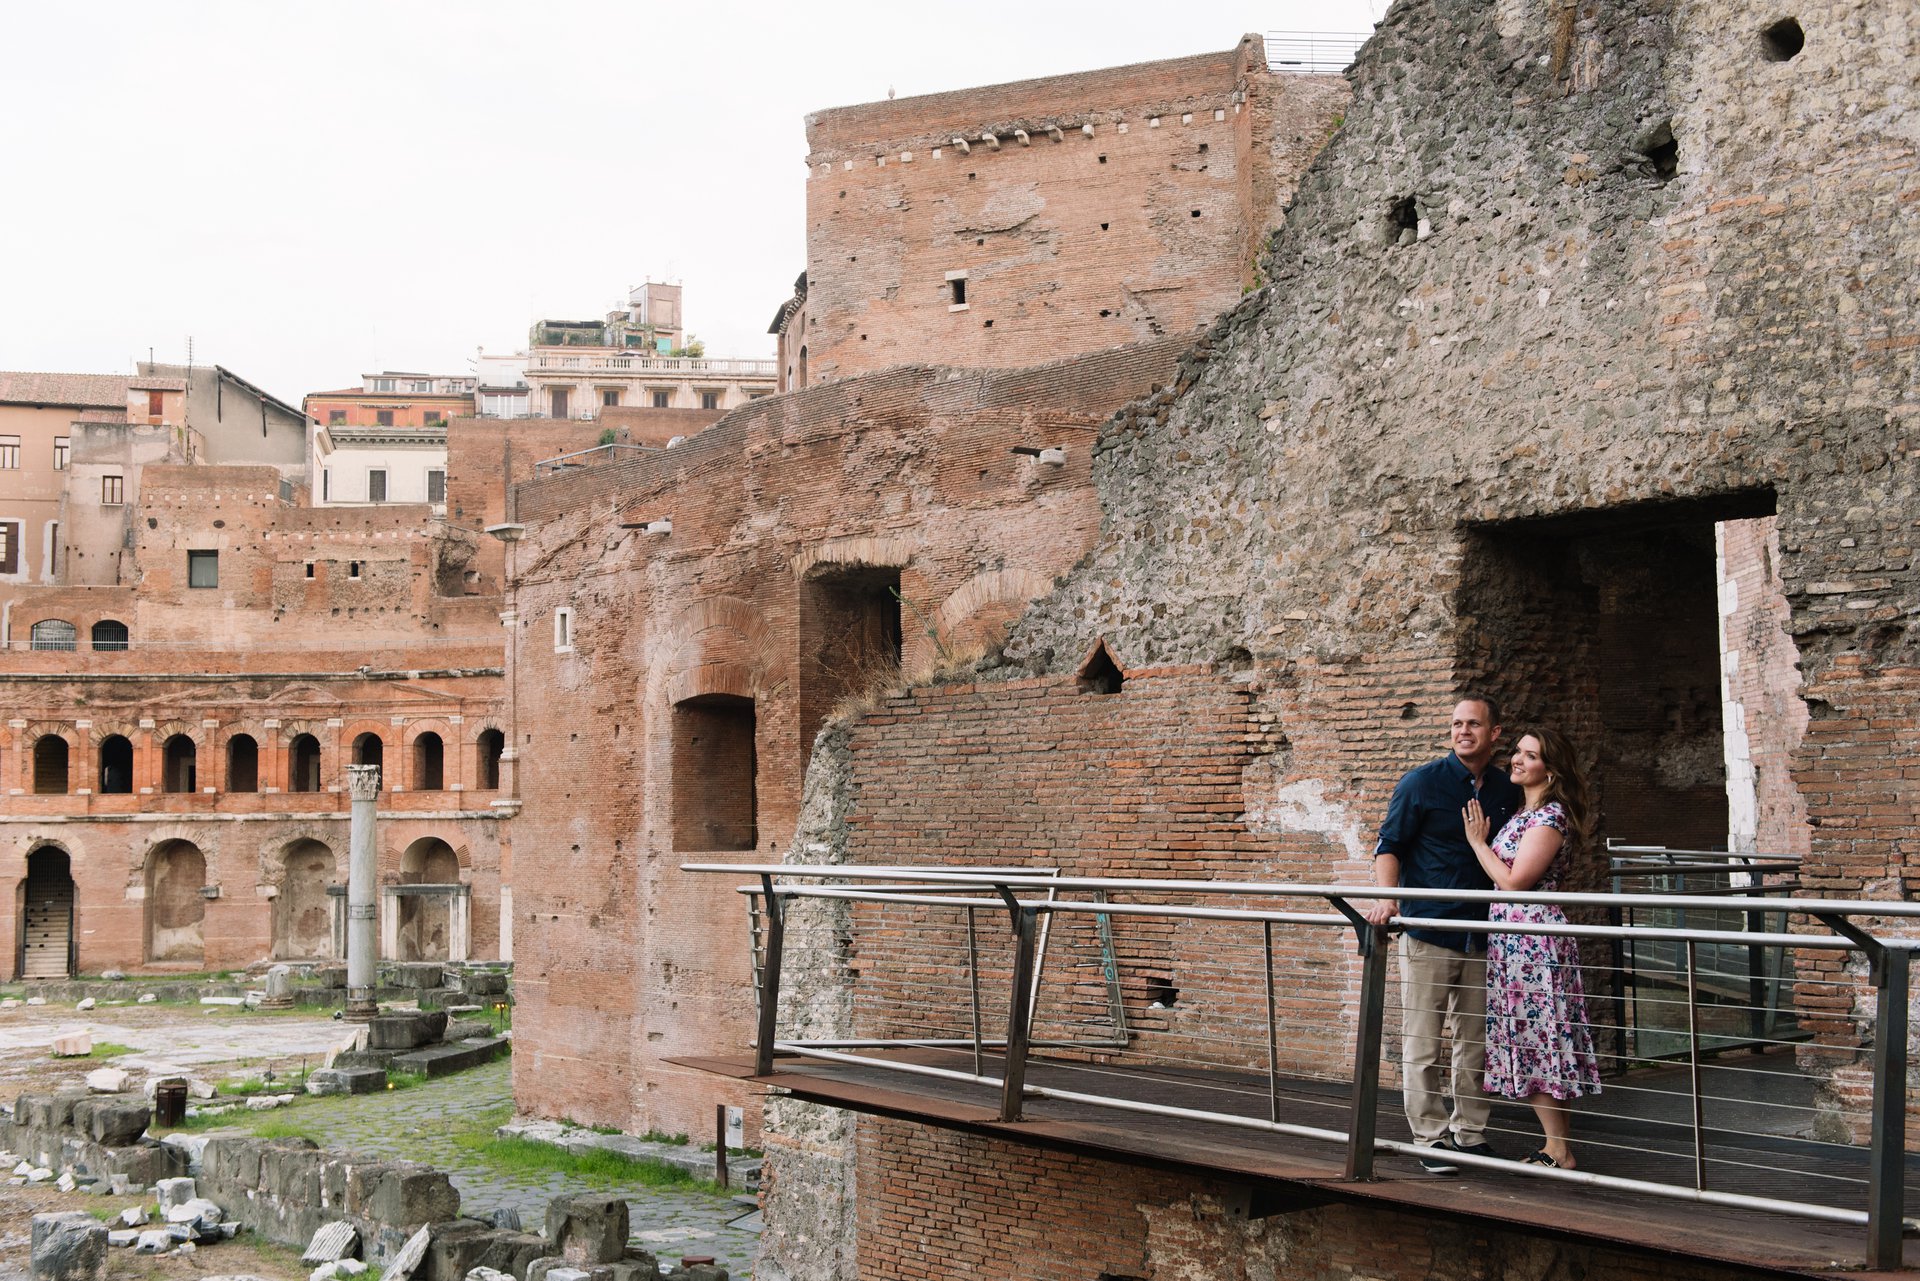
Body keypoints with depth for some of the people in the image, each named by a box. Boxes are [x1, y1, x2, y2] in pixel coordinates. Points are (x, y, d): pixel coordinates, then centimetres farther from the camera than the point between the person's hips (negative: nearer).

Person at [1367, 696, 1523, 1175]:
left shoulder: (1508, 791, 10)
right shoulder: (1422, 782, -2)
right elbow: (1389, 845, -3)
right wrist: (1387, 895, -20)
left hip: (1483, 934, 4)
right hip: (1428, 931, -4)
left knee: (1476, 1042, 8)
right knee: (1421, 1043, -2)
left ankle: (1470, 1132, 18)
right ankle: (1431, 1139, 5)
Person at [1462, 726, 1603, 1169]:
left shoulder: (1550, 816, -12)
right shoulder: (1521, 813, 16)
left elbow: (1513, 880, -16)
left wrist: (1478, 840, -7)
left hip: (1534, 940, -10)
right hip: (1509, 940, 10)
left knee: (1538, 1037, -6)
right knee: (1531, 1041, 11)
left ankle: (1559, 1153, 0)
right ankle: (1556, 1145, 17)